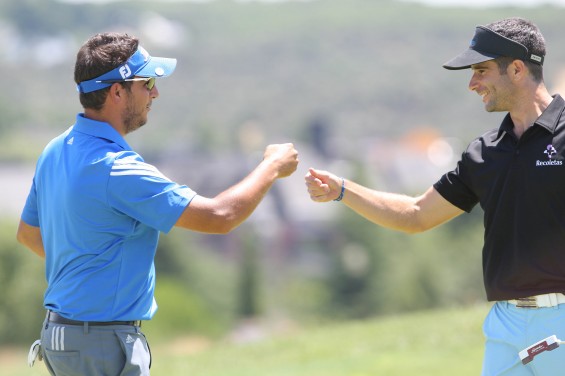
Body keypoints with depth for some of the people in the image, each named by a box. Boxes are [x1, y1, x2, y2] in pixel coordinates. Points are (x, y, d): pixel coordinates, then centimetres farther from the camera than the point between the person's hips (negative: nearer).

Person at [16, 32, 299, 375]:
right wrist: (272, 167, -6)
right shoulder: (117, 169, -22)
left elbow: (28, 233, 22)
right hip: (103, 345, -9)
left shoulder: (56, 152, 7)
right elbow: (220, 216, -21)